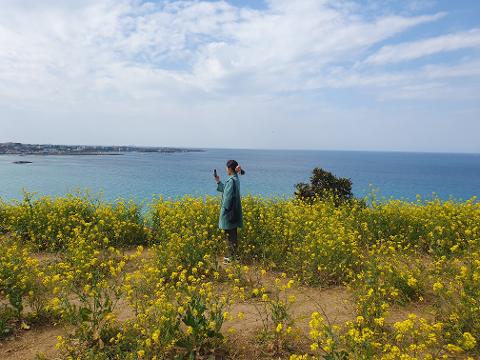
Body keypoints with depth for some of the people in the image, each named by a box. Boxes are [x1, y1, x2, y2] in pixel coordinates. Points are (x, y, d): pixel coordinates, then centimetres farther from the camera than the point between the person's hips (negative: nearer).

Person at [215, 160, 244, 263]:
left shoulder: (231, 180, -19)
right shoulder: (235, 179, 12)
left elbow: (228, 196, -21)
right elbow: (226, 190, 22)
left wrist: (224, 208, -16)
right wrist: (218, 182, 21)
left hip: (230, 211, -10)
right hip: (233, 211, 10)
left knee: (231, 235, -2)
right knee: (233, 234, 16)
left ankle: (232, 257, 6)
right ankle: (233, 254, 26)